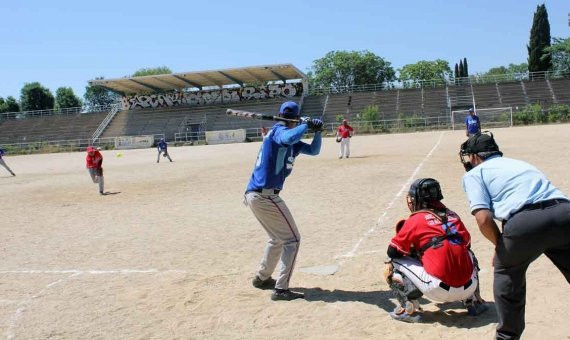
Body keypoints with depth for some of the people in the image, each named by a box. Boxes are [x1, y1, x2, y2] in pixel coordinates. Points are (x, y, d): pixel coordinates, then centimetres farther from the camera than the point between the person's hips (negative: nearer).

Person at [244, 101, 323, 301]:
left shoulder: (291, 142, 18)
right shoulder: (279, 130, -8)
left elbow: (313, 150, 22)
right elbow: (289, 138, -33)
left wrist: (317, 131, 6)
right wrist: (306, 125, -17)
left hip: (254, 195, 10)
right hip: (265, 195, -10)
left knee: (278, 238, 25)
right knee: (292, 239, -2)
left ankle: (262, 278, 37)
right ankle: (281, 289, -2)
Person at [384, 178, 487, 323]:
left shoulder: (415, 219, 0)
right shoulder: (453, 216, 14)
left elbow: (392, 251, 4)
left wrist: (413, 251, 26)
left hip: (439, 290, -5)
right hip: (468, 287, 5)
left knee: (394, 262, 10)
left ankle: (409, 309, 2)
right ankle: (473, 302, 26)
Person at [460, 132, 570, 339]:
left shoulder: (474, 174, 14)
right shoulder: (519, 162, 34)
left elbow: (483, 218, -2)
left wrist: (500, 245, 16)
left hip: (526, 221, -5)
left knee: (507, 273, 22)